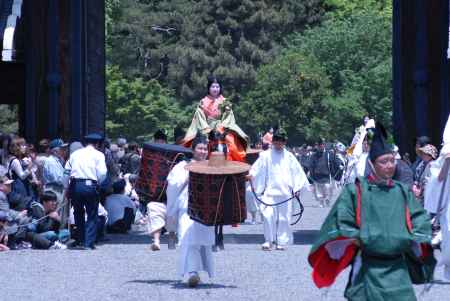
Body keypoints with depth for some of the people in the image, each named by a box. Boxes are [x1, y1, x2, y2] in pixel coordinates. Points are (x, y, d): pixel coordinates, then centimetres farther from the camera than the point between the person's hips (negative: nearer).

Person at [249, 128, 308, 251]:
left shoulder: (289, 157, 9)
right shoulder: (266, 156, 5)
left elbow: (298, 172, 13)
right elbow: (255, 171, 3)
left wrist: (297, 188, 6)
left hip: (285, 193, 1)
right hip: (269, 191, -1)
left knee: (284, 217, 2)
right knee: (268, 215, -13)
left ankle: (282, 241, 12)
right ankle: (268, 240, -2)